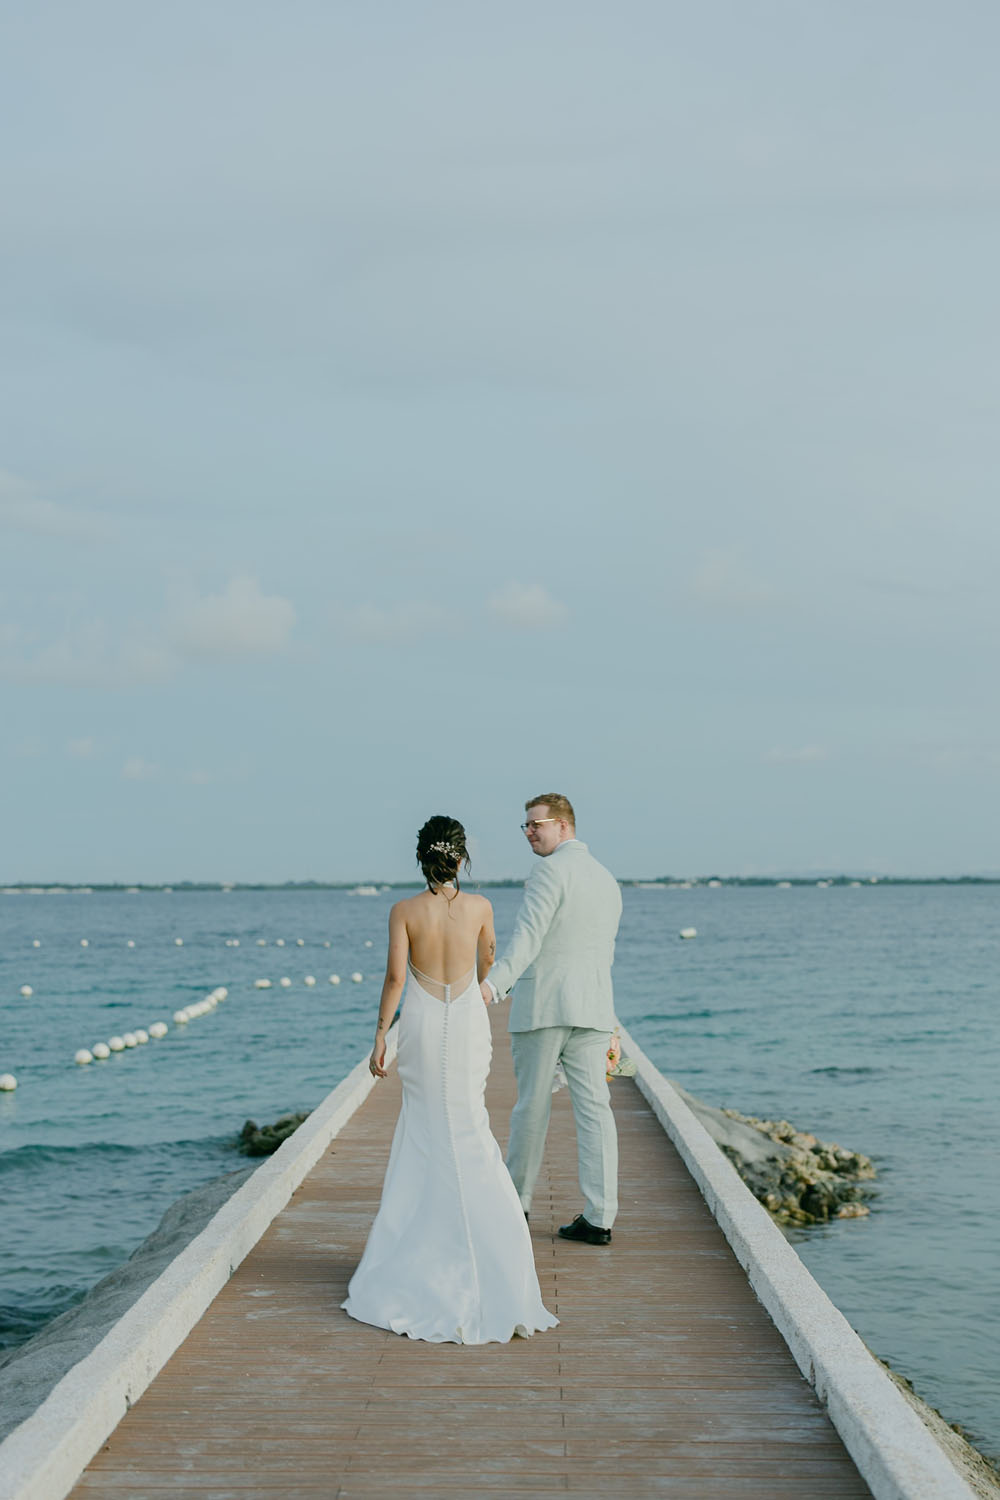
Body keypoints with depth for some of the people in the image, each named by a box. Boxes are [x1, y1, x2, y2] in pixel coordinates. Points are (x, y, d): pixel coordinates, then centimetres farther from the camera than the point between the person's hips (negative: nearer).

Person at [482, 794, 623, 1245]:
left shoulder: (550, 871, -8)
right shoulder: (608, 881, 17)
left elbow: (528, 937, -22)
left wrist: (495, 983, -34)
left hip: (542, 1005, -6)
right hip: (593, 1008, 7)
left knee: (532, 1106, 7)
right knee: (594, 1109, 2)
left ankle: (516, 1201, 22)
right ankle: (599, 1217, -1)